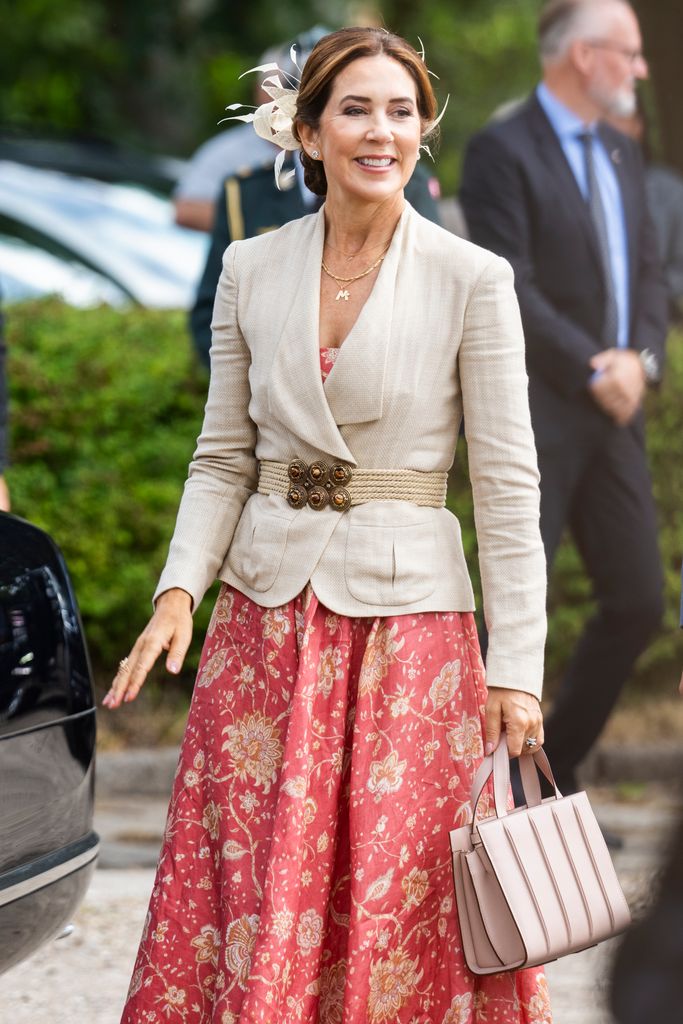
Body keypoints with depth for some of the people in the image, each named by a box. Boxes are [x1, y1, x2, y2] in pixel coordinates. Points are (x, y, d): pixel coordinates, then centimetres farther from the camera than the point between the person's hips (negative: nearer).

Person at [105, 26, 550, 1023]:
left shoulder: (472, 279, -5)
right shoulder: (250, 269, 5)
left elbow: (508, 486, -5)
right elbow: (222, 458, 10)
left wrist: (517, 665, -9)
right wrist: (180, 588, -5)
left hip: (408, 617, -3)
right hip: (266, 616, 3)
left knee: (399, 903, 0)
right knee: (252, 896, 4)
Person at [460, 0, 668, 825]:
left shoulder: (621, 156, 16)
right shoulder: (501, 153, -10)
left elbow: (646, 275, 15)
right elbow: (507, 287, -16)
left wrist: (640, 358, -4)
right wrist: (591, 371, -16)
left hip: (610, 416, 8)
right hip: (532, 416, -8)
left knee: (637, 602, 7)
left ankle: (555, 779, 18)